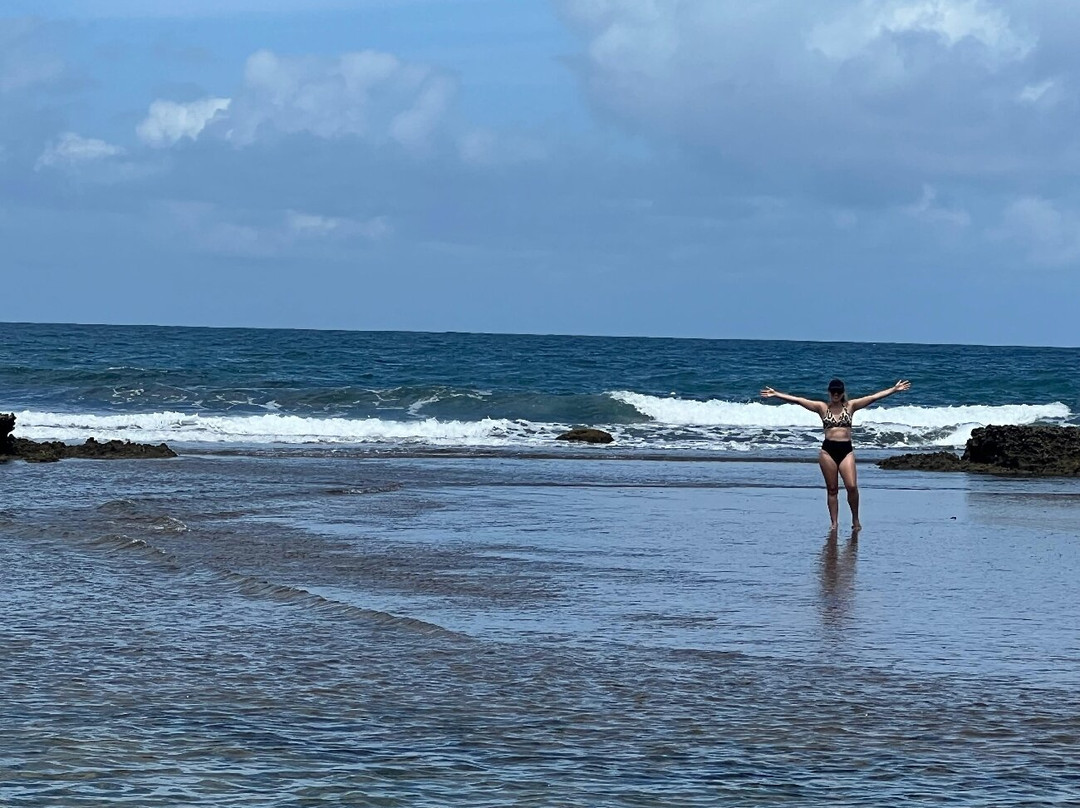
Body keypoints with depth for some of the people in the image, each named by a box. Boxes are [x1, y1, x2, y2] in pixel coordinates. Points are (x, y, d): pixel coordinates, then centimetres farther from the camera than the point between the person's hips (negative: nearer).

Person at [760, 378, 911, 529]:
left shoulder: (850, 406, 8)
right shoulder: (822, 407, 7)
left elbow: (874, 397, 4)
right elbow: (797, 400, 1)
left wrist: (894, 389, -2)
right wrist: (776, 394, -5)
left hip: (846, 450, 0)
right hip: (828, 450, 0)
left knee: (852, 486, -12)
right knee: (832, 489, 4)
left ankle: (855, 519, 7)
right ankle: (834, 523, 10)